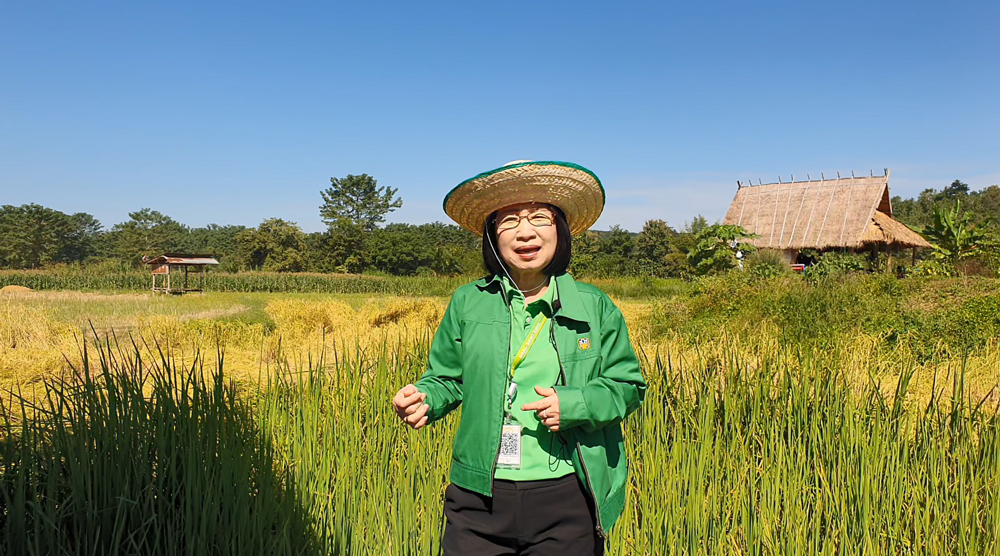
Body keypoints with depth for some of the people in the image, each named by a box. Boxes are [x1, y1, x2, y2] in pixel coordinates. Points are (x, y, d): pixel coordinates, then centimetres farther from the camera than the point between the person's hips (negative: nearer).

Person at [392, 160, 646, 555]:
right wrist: (423, 400, -12)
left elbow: (628, 385, 5)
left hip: (566, 501, 0)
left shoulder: (595, 308, 1)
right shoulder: (467, 304, 2)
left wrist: (573, 404, -12)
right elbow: (447, 380, 10)